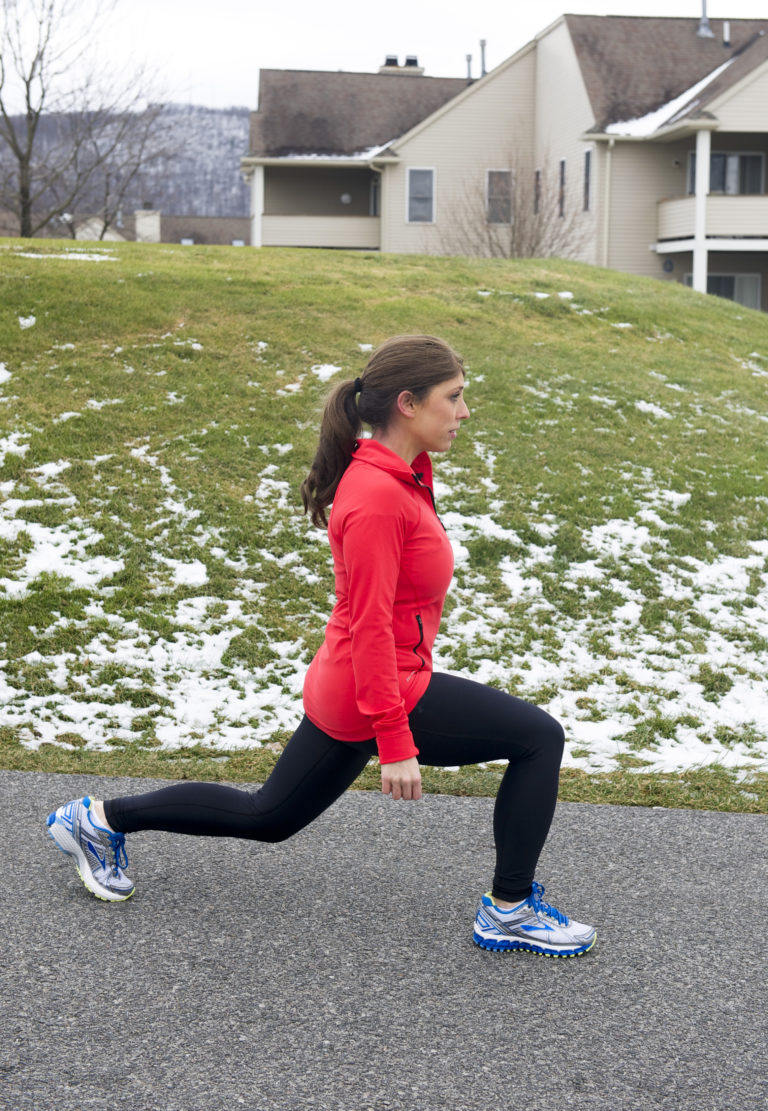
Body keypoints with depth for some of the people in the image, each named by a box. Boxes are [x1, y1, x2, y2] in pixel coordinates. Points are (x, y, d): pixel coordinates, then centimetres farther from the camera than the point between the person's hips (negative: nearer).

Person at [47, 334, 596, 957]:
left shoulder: (397, 477, 7)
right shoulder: (378, 496, -23)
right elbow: (370, 628, -24)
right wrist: (396, 742, -24)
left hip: (346, 690, 10)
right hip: (378, 695, -10)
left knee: (267, 817, 23)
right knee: (539, 738, -6)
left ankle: (102, 819, 30)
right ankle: (509, 911, 4)